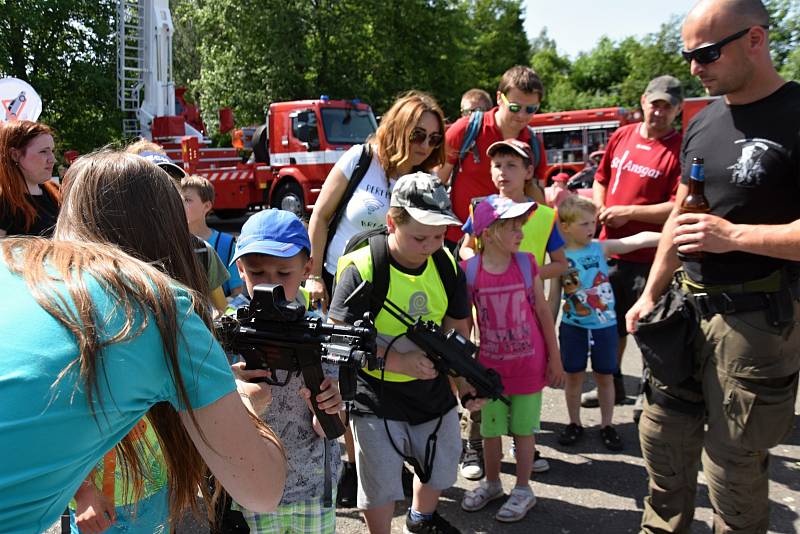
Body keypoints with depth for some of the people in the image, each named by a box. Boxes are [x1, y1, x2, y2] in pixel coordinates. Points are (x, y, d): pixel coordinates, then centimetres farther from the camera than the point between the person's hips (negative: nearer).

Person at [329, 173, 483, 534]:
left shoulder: (447, 265, -6)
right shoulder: (361, 269, -22)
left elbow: (457, 329, 2)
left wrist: (464, 381, -13)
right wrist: (398, 362, -31)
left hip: (434, 393, 6)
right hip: (377, 400, -5)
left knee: (441, 471, 25)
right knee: (380, 490, 8)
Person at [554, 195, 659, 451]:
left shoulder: (602, 248, -6)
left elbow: (638, 239, -19)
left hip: (605, 325, 0)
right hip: (573, 326, 0)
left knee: (605, 376, 11)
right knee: (574, 376, 10)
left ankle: (607, 425, 27)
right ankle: (574, 424, 28)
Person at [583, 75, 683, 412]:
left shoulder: (680, 149, -10)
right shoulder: (621, 136, 7)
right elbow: (601, 179, 18)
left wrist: (628, 212, -19)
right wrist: (600, 209, 0)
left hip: (650, 256, -6)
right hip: (610, 248, 6)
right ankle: (612, 384, 37)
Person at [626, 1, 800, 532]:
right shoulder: (702, 122, 10)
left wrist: (734, 236, -22)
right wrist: (651, 295, 15)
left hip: (756, 318, -7)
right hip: (686, 306, 7)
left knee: (734, 465, 4)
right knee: (662, 436, 16)